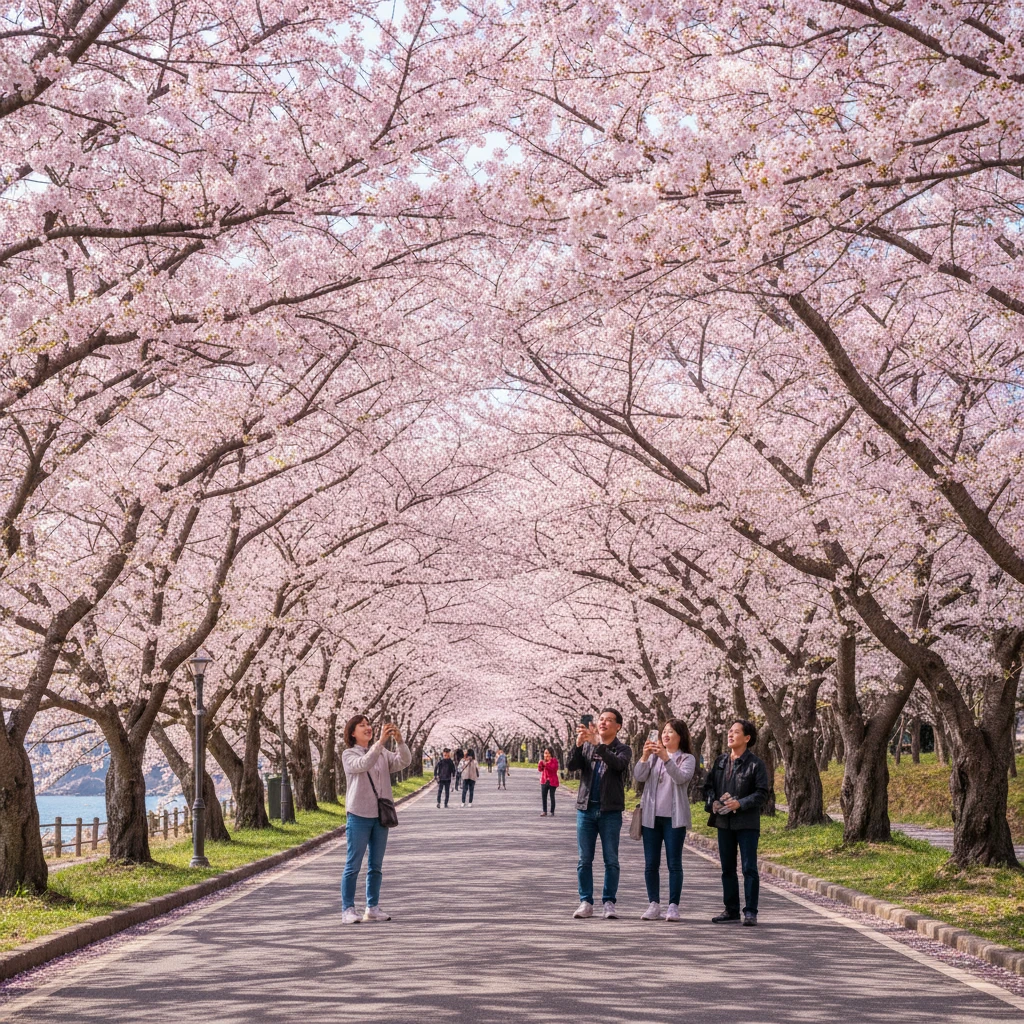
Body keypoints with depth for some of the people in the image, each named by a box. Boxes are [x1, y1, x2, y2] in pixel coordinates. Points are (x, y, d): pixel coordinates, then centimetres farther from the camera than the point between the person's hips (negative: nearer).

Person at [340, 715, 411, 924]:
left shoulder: (382, 753, 10)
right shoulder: (349, 755, -3)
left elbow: (404, 762, -4)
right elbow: (362, 764, -24)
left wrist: (399, 741, -22)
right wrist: (381, 741, -34)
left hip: (380, 816, 5)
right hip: (359, 816, -5)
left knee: (376, 866, 11)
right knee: (353, 865, -4)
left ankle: (373, 908, 19)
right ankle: (348, 910, -1)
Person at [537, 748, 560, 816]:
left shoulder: (554, 760, -5)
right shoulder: (543, 760, 11)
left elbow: (554, 768, -18)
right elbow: (540, 769, 7)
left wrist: (546, 764, -23)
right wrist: (540, 764, -13)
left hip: (552, 781, -5)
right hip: (544, 781, 5)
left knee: (552, 796, -2)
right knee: (543, 796, 2)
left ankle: (552, 812, 4)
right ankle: (545, 812, 8)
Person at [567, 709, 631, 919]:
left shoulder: (622, 749, 2)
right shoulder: (587, 747, 10)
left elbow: (618, 764, -21)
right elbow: (571, 766, -5)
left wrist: (597, 744, -30)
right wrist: (578, 744, -22)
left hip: (610, 811, -2)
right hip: (586, 809, 3)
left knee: (611, 860, 1)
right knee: (584, 860, 4)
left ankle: (609, 902, 7)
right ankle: (586, 902, 9)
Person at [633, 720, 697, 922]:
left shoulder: (687, 759, 3)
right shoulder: (653, 757, 12)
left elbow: (681, 778, -17)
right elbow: (639, 777, -3)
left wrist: (666, 758, -29)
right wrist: (645, 756, -19)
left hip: (674, 818, -3)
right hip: (651, 816, 3)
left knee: (674, 863, -2)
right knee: (650, 863, 4)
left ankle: (673, 906, 1)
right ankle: (654, 905, 10)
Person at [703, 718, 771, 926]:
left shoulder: (755, 763, -7)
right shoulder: (720, 761, 9)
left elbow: (762, 793, -10)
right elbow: (708, 785, 15)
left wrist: (740, 804, -19)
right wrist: (712, 803, -4)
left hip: (747, 823, -6)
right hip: (724, 822, 6)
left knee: (749, 868, -4)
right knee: (727, 868, 11)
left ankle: (750, 911, 1)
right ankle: (731, 910, 20)